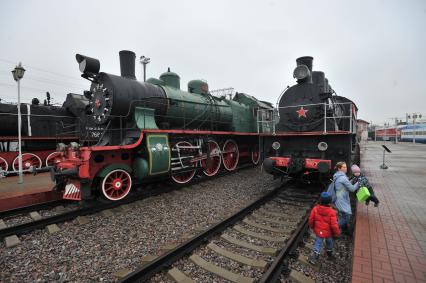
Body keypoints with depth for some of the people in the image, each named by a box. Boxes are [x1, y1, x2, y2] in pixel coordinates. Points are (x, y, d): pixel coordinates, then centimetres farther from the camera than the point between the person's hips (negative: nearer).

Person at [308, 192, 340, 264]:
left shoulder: (315, 209, -17)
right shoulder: (331, 212, -24)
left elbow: (311, 220, -7)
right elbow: (334, 225, -19)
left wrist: (312, 227, 13)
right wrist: (337, 233, -1)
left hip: (319, 231, 1)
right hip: (328, 232, -1)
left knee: (318, 244, 13)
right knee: (329, 242, 26)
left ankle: (314, 256, 9)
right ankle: (329, 253, 50)